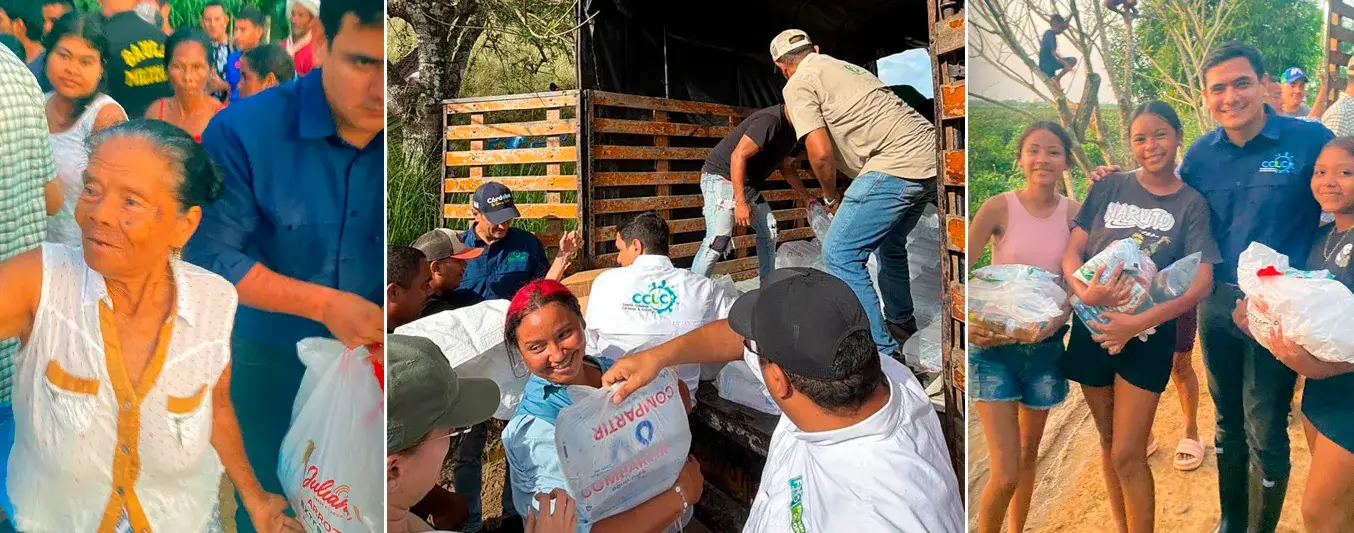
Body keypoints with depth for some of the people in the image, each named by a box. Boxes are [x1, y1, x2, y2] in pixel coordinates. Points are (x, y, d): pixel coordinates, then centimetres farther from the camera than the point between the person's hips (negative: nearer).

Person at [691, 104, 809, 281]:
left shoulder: (790, 130, 8)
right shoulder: (770, 120, -24)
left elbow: (786, 166, 23)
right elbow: (738, 155, -28)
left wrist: (805, 196, 16)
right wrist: (740, 203, -29)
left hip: (749, 185, 10)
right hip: (721, 177, -10)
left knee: (769, 231, 9)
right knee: (719, 238, -22)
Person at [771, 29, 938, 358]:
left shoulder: (798, 85, 0)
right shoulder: (846, 67, 25)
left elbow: (821, 153, -10)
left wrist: (831, 197, 7)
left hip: (896, 165, -9)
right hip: (932, 156, 9)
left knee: (840, 255, -4)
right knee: (889, 243, 29)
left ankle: (882, 352, -6)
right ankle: (902, 327, 42)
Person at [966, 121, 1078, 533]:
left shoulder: (1074, 213, -1)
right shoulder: (999, 208, -11)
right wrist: (967, 323, -29)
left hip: (1046, 347, 4)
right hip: (994, 347, -4)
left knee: (1029, 454, 19)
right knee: (1006, 474, -8)